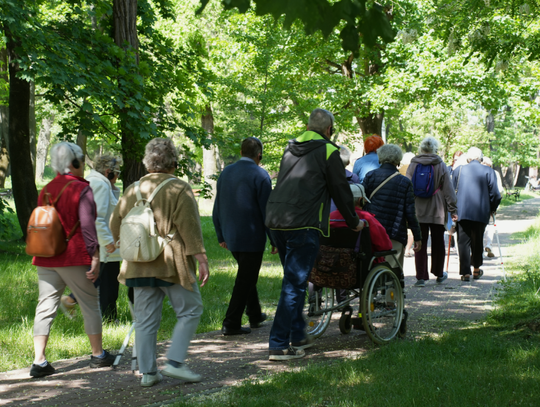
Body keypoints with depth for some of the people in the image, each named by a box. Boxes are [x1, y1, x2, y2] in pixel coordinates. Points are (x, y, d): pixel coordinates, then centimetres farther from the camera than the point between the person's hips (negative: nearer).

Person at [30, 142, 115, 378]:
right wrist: (95, 257, -11)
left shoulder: (46, 190, 10)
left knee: (45, 307, 4)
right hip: (75, 259, -5)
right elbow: (88, 226, -14)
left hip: (45, 260, 5)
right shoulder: (82, 189, -9)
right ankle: (98, 355, 20)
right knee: (90, 305, 10)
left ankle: (39, 361, -4)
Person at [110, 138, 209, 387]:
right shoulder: (179, 189, -7)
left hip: (139, 266, 5)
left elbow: (115, 224, 14)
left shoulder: (132, 191, 9)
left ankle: (147, 372, 10)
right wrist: (201, 258, -7)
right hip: (172, 264, -5)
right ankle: (175, 362, -3)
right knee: (189, 311, 7)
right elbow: (190, 228, -12)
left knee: (145, 319, 9)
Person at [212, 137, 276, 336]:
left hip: (231, 237, 7)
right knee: (245, 280, 0)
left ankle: (255, 316, 34)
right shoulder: (260, 175, -12)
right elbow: (266, 210, -13)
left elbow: (217, 209, 12)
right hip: (252, 236, -7)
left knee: (248, 276, 23)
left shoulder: (226, 173, 8)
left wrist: (221, 236, 19)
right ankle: (231, 324, 0)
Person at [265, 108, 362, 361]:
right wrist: (353, 222, 17)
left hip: (275, 221, 7)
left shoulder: (290, 150, 20)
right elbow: (340, 191, 2)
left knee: (294, 280, 19)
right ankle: (279, 345, -8)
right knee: (294, 284, -6)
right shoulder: (328, 152, -1)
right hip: (303, 225, -7)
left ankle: (296, 336, 24)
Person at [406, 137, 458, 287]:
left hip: (418, 211, 1)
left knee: (420, 243, 2)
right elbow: (448, 190, -1)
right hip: (437, 211, -1)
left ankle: (421, 277, -3)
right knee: (438, 242, 13)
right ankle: (439, 274, 25)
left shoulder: (413, 166, 1)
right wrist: (453, 210, 4)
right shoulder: (441, 166, -2)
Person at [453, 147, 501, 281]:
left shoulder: (458, 170, 5)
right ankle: (476, 270, 28)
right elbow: (495, 194, 0)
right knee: (477, 242, 15)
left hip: (462, 212, 0)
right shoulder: (488, 171, 1)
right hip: (481, 213, 0)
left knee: (463, 241, 1)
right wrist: (492, 209, 14)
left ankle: (465, 272, -9)